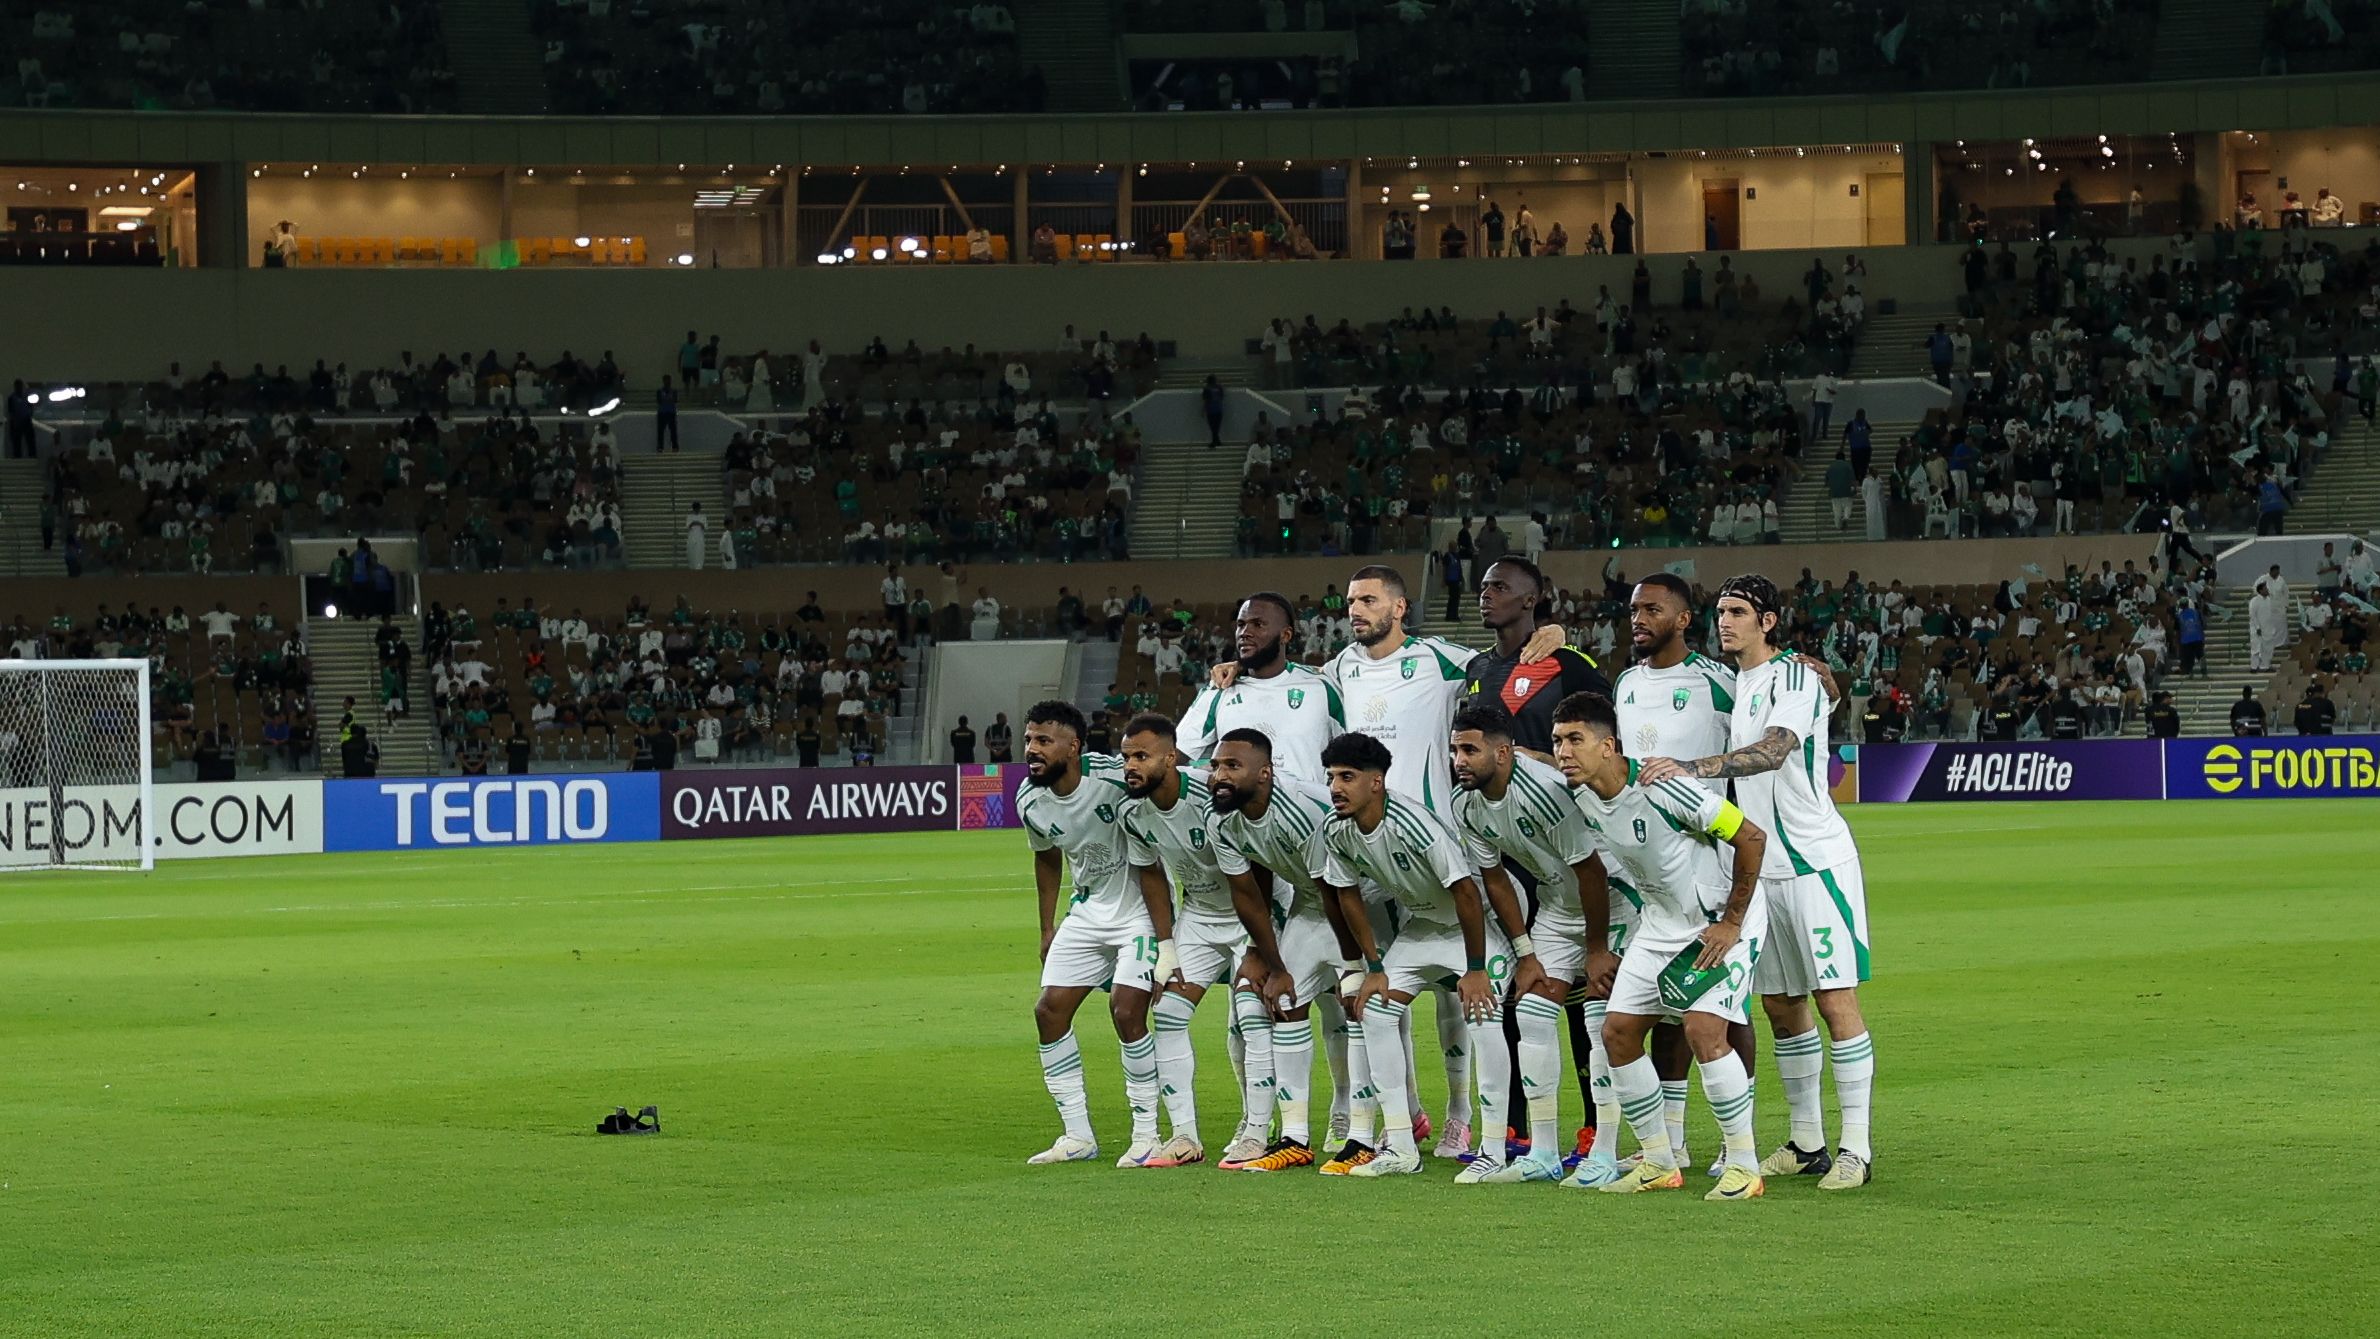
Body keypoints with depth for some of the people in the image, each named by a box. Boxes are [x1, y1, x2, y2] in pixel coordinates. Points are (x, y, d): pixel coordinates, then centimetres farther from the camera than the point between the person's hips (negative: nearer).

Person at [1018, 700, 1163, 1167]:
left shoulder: (1115, 776, -25)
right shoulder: (1031, 800, -6)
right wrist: (1048, 929, 16)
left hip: (1140, 907, -6)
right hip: (1088, 912, 6)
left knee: (1126, 1010, -19)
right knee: (1049, 1010, -1)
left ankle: (1147, 1134, -5)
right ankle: (1078, 1137, 7)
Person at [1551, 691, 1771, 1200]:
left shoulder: (1658, 788, -28)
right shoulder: (1582, 799, -5)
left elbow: (1752, 837, -23)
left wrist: (1731, 924, -18)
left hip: (1723, 917, -8)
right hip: (1660, 919, 8)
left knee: (1703, 1028, -22)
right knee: (1618, 1030, 1)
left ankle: (1745, 1166, -10)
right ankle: (1659, 1163, 13)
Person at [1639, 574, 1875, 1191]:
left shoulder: (1794, 678, -11)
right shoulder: (1729, 685, 15)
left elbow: (1772, 751, -28)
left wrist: (1692, 767, -37)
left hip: (1817, 862, -8)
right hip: (1761, 868, 8)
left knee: (1836, 1000, -9)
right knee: (1780, 1007, 9)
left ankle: (1855, 1146, -6)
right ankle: (1806, 1141, 18)